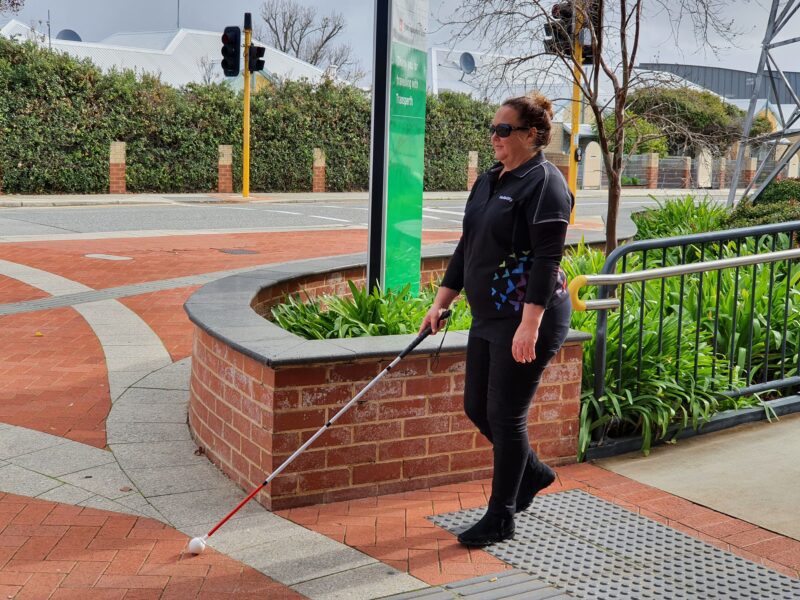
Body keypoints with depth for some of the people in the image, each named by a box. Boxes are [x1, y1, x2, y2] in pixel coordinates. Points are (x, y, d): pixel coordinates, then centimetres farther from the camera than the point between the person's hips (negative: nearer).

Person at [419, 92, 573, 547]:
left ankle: (501, 520, 15)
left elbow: (547, 259, -20)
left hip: (527, 321, -9)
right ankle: (533, 473, 38)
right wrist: (442, 302, 16)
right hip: (489, 318, 9)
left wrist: (529, 324, -25)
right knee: (477, 407, 14)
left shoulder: (544, 182, -14)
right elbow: (467, 249, 18)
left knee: (505, 416, -1)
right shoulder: (489, 181, 13)